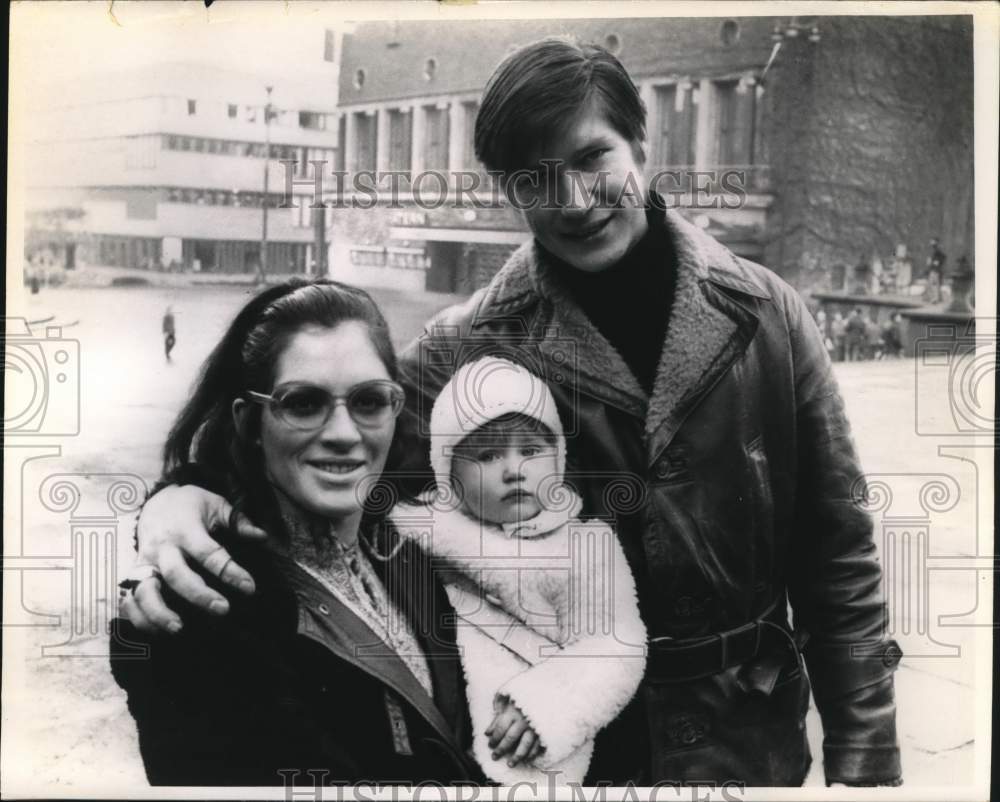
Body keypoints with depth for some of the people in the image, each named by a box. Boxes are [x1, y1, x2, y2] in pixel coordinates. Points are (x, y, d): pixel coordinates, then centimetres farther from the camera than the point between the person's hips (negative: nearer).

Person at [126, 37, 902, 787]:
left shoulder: (764, 314, -8)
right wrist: (187, 502, -33)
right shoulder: (465, 351, -11)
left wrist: (864, 764, -3)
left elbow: (837, 556, -4)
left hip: (751, 742, 1)